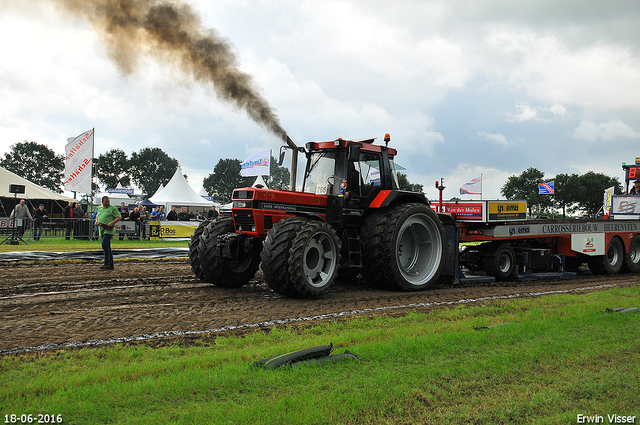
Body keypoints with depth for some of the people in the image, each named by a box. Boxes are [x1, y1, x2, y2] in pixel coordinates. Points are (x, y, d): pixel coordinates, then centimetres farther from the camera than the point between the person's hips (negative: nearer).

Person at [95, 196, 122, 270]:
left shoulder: (112, 208, -3)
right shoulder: (100, 208, 17)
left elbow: (119, 217, -6)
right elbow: (97, 216, 30)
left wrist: (112, 223, -17)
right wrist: (96, 221, 8)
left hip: (109, 230, -7)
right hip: (102, 230, 7)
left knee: (104, 245, -19)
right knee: (107, 247, 10)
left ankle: (107, 263, -15)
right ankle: (111, 265, 15)